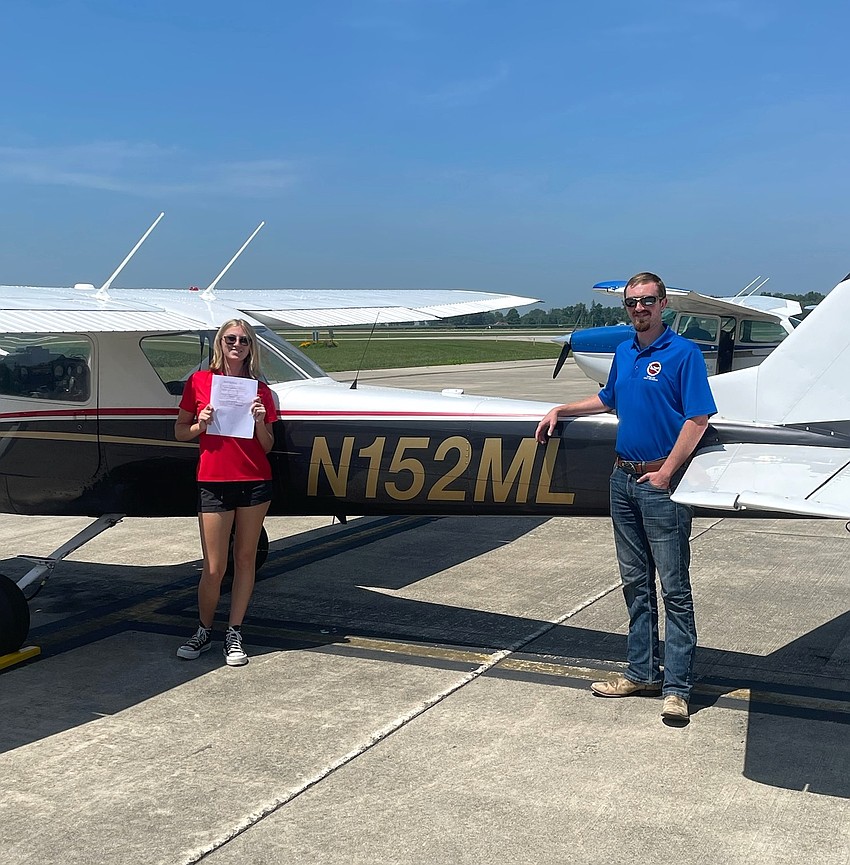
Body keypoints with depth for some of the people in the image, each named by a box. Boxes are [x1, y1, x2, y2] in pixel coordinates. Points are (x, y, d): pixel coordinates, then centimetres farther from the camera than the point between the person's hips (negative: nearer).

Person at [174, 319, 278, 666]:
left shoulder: (260, 389, 7)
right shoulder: (199, 381, 4)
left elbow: (267, 446, 9)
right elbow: (180, 432, 9)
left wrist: (260, 422, -9)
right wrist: (201, 424, -10)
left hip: (255, 482, 2)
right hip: (214, 483, -2)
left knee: (245, 559, 7)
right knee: (214, 568, -1)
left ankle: (235, 633, 19)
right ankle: (204, 631, 21)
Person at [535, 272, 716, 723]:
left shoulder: (684, 353, -8)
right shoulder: (623, 352, 13)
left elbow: (698, 419, -13)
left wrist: (665, 474, -16)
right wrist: (561, 410, 23)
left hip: (660, 482, -7)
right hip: (623, 478, 8)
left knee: (674, 589, -3)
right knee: (635, 583, 13)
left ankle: (677, 686, 2)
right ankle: (642, 672, 22)